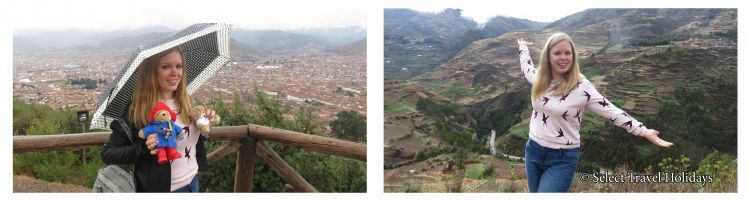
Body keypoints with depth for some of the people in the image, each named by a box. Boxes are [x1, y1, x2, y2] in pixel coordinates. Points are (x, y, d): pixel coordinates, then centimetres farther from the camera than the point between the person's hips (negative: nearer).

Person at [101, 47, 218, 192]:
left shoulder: (185, 101, 0)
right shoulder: (135, 110, -17)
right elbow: (107, 154, -13)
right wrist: (143, 148, -26)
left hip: (193, 181, 6)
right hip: (160, 189, -5)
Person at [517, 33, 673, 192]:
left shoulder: (582, 88, -15)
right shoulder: (540, 78, 0)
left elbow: (613, 113, -13)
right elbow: (526, 67, 24)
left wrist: (645, 132, -18)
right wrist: (523, 47, 41)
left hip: (562, 159, -5)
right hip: (533, 151, 5)